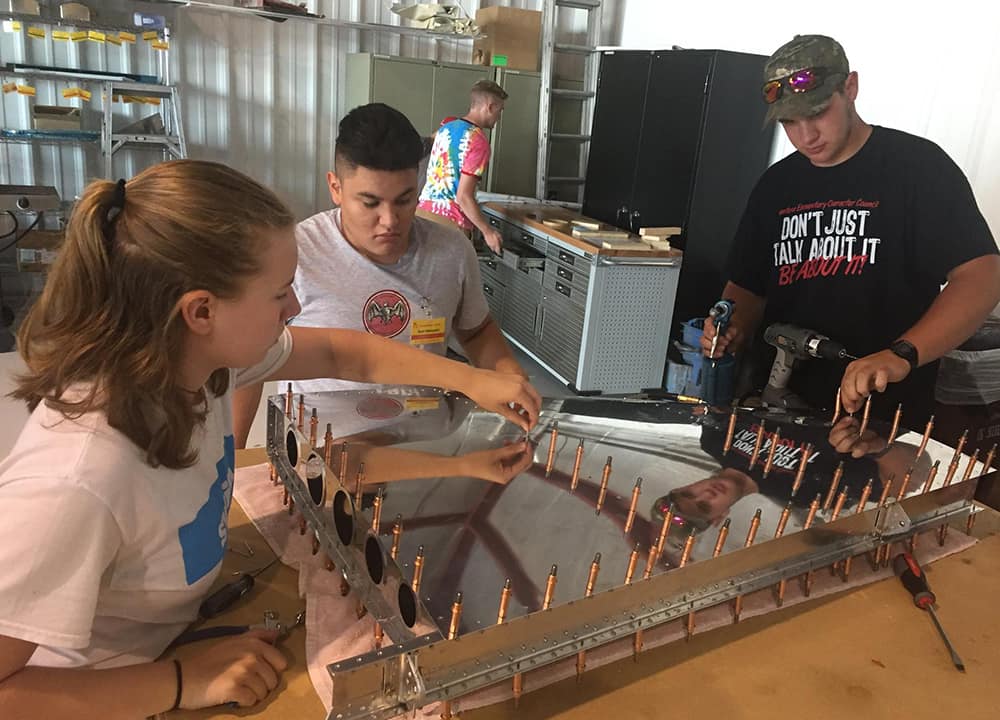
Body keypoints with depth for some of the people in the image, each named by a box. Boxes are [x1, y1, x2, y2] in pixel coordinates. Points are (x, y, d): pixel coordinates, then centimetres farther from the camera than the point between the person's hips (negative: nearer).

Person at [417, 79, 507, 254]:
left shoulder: (447, 127, 10)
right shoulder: (478, 141, -14)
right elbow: (464, 197, -18)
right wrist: (488, 231, -13)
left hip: (424, 212, 8)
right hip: (450, 223, -8)